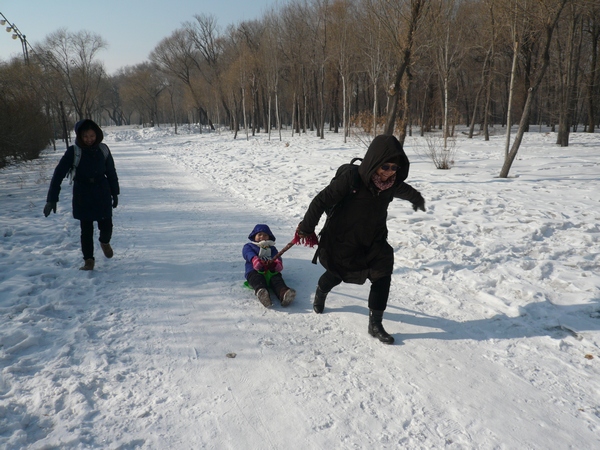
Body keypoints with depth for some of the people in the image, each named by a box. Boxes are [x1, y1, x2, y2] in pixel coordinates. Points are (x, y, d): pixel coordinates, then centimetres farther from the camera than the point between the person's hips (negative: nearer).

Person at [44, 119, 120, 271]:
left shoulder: (103, 149, -4)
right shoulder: (73, 152, -11)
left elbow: (111, 172, 7)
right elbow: (58, 174, -12)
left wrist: (115, 193, 10)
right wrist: (51, 199, -17)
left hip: (102, 194, 2)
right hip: (82, 196, -2)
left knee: (106, 226, 4)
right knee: (86, 229, 3)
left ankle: (105, 242, 38)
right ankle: (88, 260, 17)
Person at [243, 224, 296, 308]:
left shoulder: (272, 248, 37)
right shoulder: (248, 246, 29)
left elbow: (277, 257, 16)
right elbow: (249, 254, 3)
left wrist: (277, 263, -13)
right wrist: (256, 260, -23)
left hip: (271, 272, 3)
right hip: (254, 271, -2)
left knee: (277, 279, -33)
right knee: (258, 279, -39)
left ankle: (284, 294, -65)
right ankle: (262, 294, -73)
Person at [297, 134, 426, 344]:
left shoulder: (392, 183, -11)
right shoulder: (351, 179, -30)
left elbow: (405, 190, 15)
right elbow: (321, 200, -22)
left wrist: (417, 199, 36)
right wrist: (306, 227, -14)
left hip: (374, 242, 4)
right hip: (341, 242, -4)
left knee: (382, 277, -9)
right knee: (335, 275, 19)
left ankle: (375, 325, 7)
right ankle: (320, 295, 54)